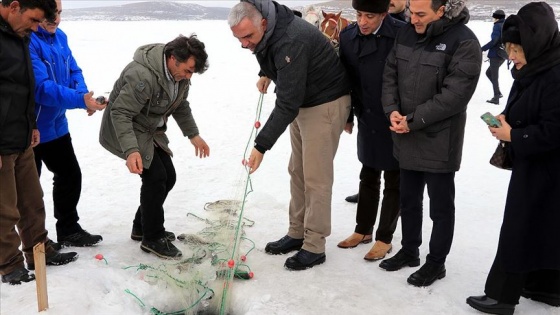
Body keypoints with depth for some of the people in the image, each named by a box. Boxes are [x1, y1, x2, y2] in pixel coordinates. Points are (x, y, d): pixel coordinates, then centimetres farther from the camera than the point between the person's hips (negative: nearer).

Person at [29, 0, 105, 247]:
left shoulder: (59, 36, 5)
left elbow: (73, 72, 8)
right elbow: (40, 86, -30)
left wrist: (84, 95, -13)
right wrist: (80, 99, -35)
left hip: (56, 125, 9)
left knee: (70, 175, 16)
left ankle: (68, 231, 31)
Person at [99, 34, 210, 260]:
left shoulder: (179, 73, -5)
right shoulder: (143, 75, -34)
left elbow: (180, 105, 12)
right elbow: (120, 113, -34)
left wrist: (193, 135, 7)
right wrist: (131, 150, -44)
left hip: (152, 131, 9)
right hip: (127, 130, -9)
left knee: (168, 177, 7)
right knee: (155, 177, -17)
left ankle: (142, 227, 25)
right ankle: (152, 238, -2)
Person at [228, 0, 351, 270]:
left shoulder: (290, 42, -33)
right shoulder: (264, 34, -4)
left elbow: (287, 104, -34)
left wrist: (261, 146, -34)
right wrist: (266, 75, 10)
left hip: (326, 104, -10)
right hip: (301, 103, 10)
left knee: (315, 177, -5)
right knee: (297, 171, 14)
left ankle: (314, 247, 5)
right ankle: (297, 233, 26)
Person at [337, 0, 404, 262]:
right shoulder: (348, 36, -3)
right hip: (367, 121, 5)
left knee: (393, 182, 9)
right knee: (368, 177, 19)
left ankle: (385, 238, 22)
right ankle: (363, 230, 34)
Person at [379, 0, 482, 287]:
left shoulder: (464, 42, -16)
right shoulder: (406, 34, 4)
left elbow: (455, 94, -21)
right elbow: (390, 74, 8)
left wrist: (414, 120, -19)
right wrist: (392, 110, -9)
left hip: (439, 141, -6)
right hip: (406, 137, 6)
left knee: (440, 206, 9)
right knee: (408, 199, 19)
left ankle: (436, 262, 24)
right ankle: (409, 250, 37)